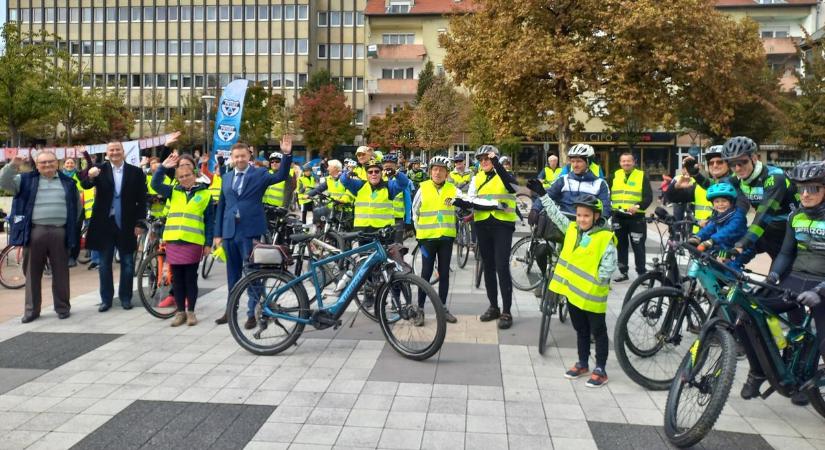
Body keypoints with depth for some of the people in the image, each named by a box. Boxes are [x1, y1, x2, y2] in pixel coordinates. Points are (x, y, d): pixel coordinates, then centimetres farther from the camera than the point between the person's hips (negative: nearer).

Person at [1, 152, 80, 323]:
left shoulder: (68, 182, 13)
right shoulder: (26, 180, 10)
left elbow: (77, 205, 20)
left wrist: (72, 224, 14)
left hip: (60, 233, 0)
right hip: (35, 232, 0)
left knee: (61, 272, 4)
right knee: (32, 273, 5)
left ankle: (63, 307, 14)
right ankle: (32, 309, 13)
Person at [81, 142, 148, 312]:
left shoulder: (136, 172, -1)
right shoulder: (100, 170, 1)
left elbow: (142, 200, -1)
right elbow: (85, 185, -13)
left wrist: (140, 223, -6)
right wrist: (90, 177, -36)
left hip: (126, 225, -1)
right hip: (104, 224, 1)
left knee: (127, 263, 8)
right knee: (104, 264, 9)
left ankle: (125, 298, 20)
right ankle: (106, 299, 19)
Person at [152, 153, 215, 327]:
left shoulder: (205, 194, 3)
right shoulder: (173, 192, 12)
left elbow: (210, 220, 3)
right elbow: (155, 184, -1)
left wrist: (208, 243, -1)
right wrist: (163, 167, -10)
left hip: (193, 241, -3)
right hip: (173, 241, 3)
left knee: (190, 277, 4)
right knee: (177, 278, 7)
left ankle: (191, 311, 13)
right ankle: (180, 311, 16)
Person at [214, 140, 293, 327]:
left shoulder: (259, 173, 0)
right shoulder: (226, 177, 13)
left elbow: (281, 176, -17)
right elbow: (221, 206, 14)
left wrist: (287, 155, -31)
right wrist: (217, 233, 11)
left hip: (250, 231, -4)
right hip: (229, 232, 5)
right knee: (233, 274, 15)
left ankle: (252, 313, 7)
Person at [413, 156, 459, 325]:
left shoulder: (453, 189, 1)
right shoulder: (423, 188, -3)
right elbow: (414, 211, 7)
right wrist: (419, 229, 9)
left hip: (446, 237, 2)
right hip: (427, 237, -2)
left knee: (444, 273, 9)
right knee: (426, 273, 0)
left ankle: (443, 307, 20)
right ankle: (420, 309, 9)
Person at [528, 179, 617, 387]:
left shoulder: (605, 238, -14)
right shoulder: (572, 228, 4)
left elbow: (609, 265, -15)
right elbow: (556, 214, 9)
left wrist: (597, 282, -17)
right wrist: (542, 194, 6)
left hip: (592, 293, -6)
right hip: (573, 289, 6)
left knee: (598, 331, 6)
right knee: (580, 329, 19)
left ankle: (600, 370, 15)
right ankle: (582, 363, 32)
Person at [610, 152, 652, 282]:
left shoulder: (642, 176, 0)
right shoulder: (615, 175, 9)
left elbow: (649, 197, -5)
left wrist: (638, 206, -22)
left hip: (636, 217, -3)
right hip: (618, 217, 3)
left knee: (638, 246, -2)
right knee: (621, 246, 10)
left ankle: (642, 273, 6)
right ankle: (623, 272, 19)